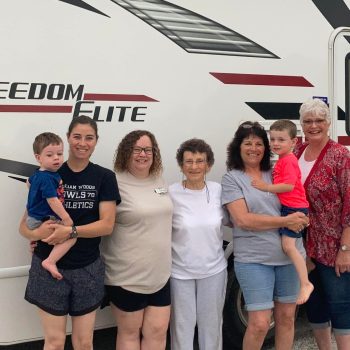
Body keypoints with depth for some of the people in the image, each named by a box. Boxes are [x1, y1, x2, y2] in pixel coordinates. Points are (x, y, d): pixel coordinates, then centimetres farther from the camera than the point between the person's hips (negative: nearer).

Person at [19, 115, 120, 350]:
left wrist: (71, 231, -23)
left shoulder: (104, 177, -1)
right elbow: (25, 225, 0)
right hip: (49, 267, 0)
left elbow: (107, 225, -10)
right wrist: (37, 233, -22)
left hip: (88, 269, 1)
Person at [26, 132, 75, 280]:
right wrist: (66, 218, -21)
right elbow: (52, 200, -27)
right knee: (71, 236, -22)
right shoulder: (47, 178, -25)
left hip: (34, 218, 10)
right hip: (42, 221, -10)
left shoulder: (38, 174, 7)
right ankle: (50, 261, -24)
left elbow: (30, 182, 28)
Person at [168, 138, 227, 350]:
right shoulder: (171, 194, -11)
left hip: (214, 270, 2)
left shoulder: (218, 190, -3)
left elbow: (230, 220, 10)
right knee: (182, 326, 10)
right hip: (180, 272, -2)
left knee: (212, 325, 18)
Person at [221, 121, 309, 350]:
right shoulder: (232, 179, -2)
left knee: (287, 317, 13)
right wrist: (285, 221, -13)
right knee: (260, 323, -4)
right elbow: (243, 220, -12)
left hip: (290, 255, 5)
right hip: (254, 259, -4)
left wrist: (300, 219, -5)